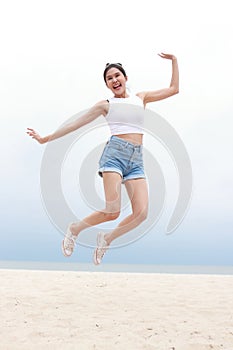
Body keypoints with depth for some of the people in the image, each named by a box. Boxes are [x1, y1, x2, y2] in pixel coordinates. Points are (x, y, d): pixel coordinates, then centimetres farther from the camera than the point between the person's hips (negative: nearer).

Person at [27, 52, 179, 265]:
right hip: (115, 153, -3)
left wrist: (174, 60, 23)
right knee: (113, 211, -18)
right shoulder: (106, 105, 14)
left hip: (136, 159, 3)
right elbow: (76, 124, 14)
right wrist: (46, 139, 14)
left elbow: (173, 89, 26)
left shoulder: (141, 98, 21)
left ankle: (106, 239, 11)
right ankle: (75, 229, 10)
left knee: (141, 212, -13)